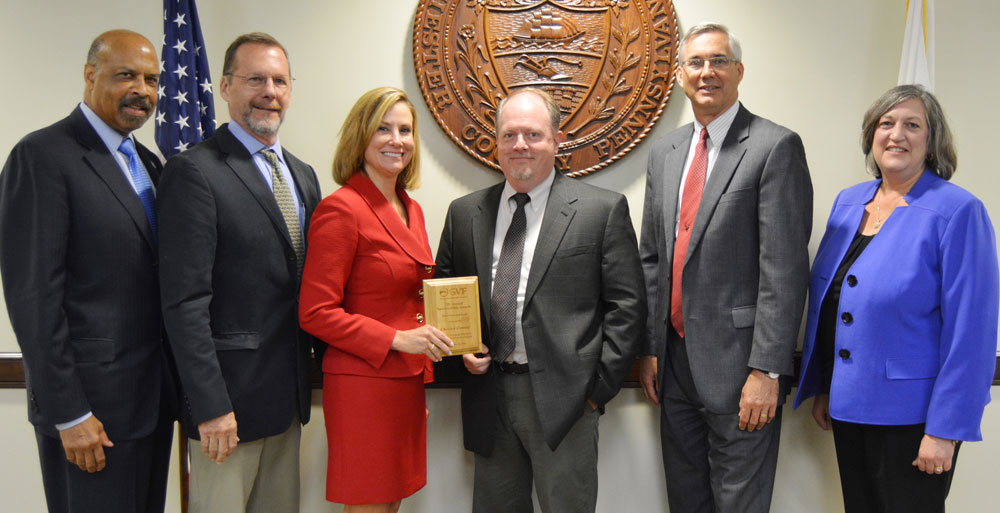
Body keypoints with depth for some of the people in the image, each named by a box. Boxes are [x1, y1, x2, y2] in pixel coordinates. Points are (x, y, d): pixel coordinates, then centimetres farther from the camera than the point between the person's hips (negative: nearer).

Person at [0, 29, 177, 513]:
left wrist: (175, 381, 11)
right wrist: (69, 414, -16)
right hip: (92, 404, -7)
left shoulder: (148, 163, 12)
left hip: (154, 395, 7)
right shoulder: (42, 155, -12)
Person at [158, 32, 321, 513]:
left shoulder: (303, 175, 12)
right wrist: (211, 404, -17)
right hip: (229, 393, -7)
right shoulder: (193, 171, -11)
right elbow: (185, 302, -16)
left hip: (289, 394, 7)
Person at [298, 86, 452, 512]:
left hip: (407, 381, 8)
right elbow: (315, 313, -15)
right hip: (363, 384, -8)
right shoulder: (341, 209, -13)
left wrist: (430, 339, 12)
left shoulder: (411, 210, 12)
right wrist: (397, 338, -19)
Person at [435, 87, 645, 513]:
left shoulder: (602, 209, -2)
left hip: (562, 398, -3)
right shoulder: (464, 213, 9)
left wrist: (599, 385, -8)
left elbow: (626, 306, -4)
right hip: (488, 395, 4)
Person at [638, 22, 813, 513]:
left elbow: (784, 267, -14)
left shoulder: (775, 146, -8)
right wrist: (649, 348, 8)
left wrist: (766, 370, -17)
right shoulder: (664, 152, 11)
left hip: (736, 364, -6)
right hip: (674, 360, 6)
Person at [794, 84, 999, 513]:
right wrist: (821, 387, 11)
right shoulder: (848, 203, 5)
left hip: (911, 413, -5)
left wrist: (945, 429, -16)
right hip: (849, 405, 5)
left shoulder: (957, 211, -12)